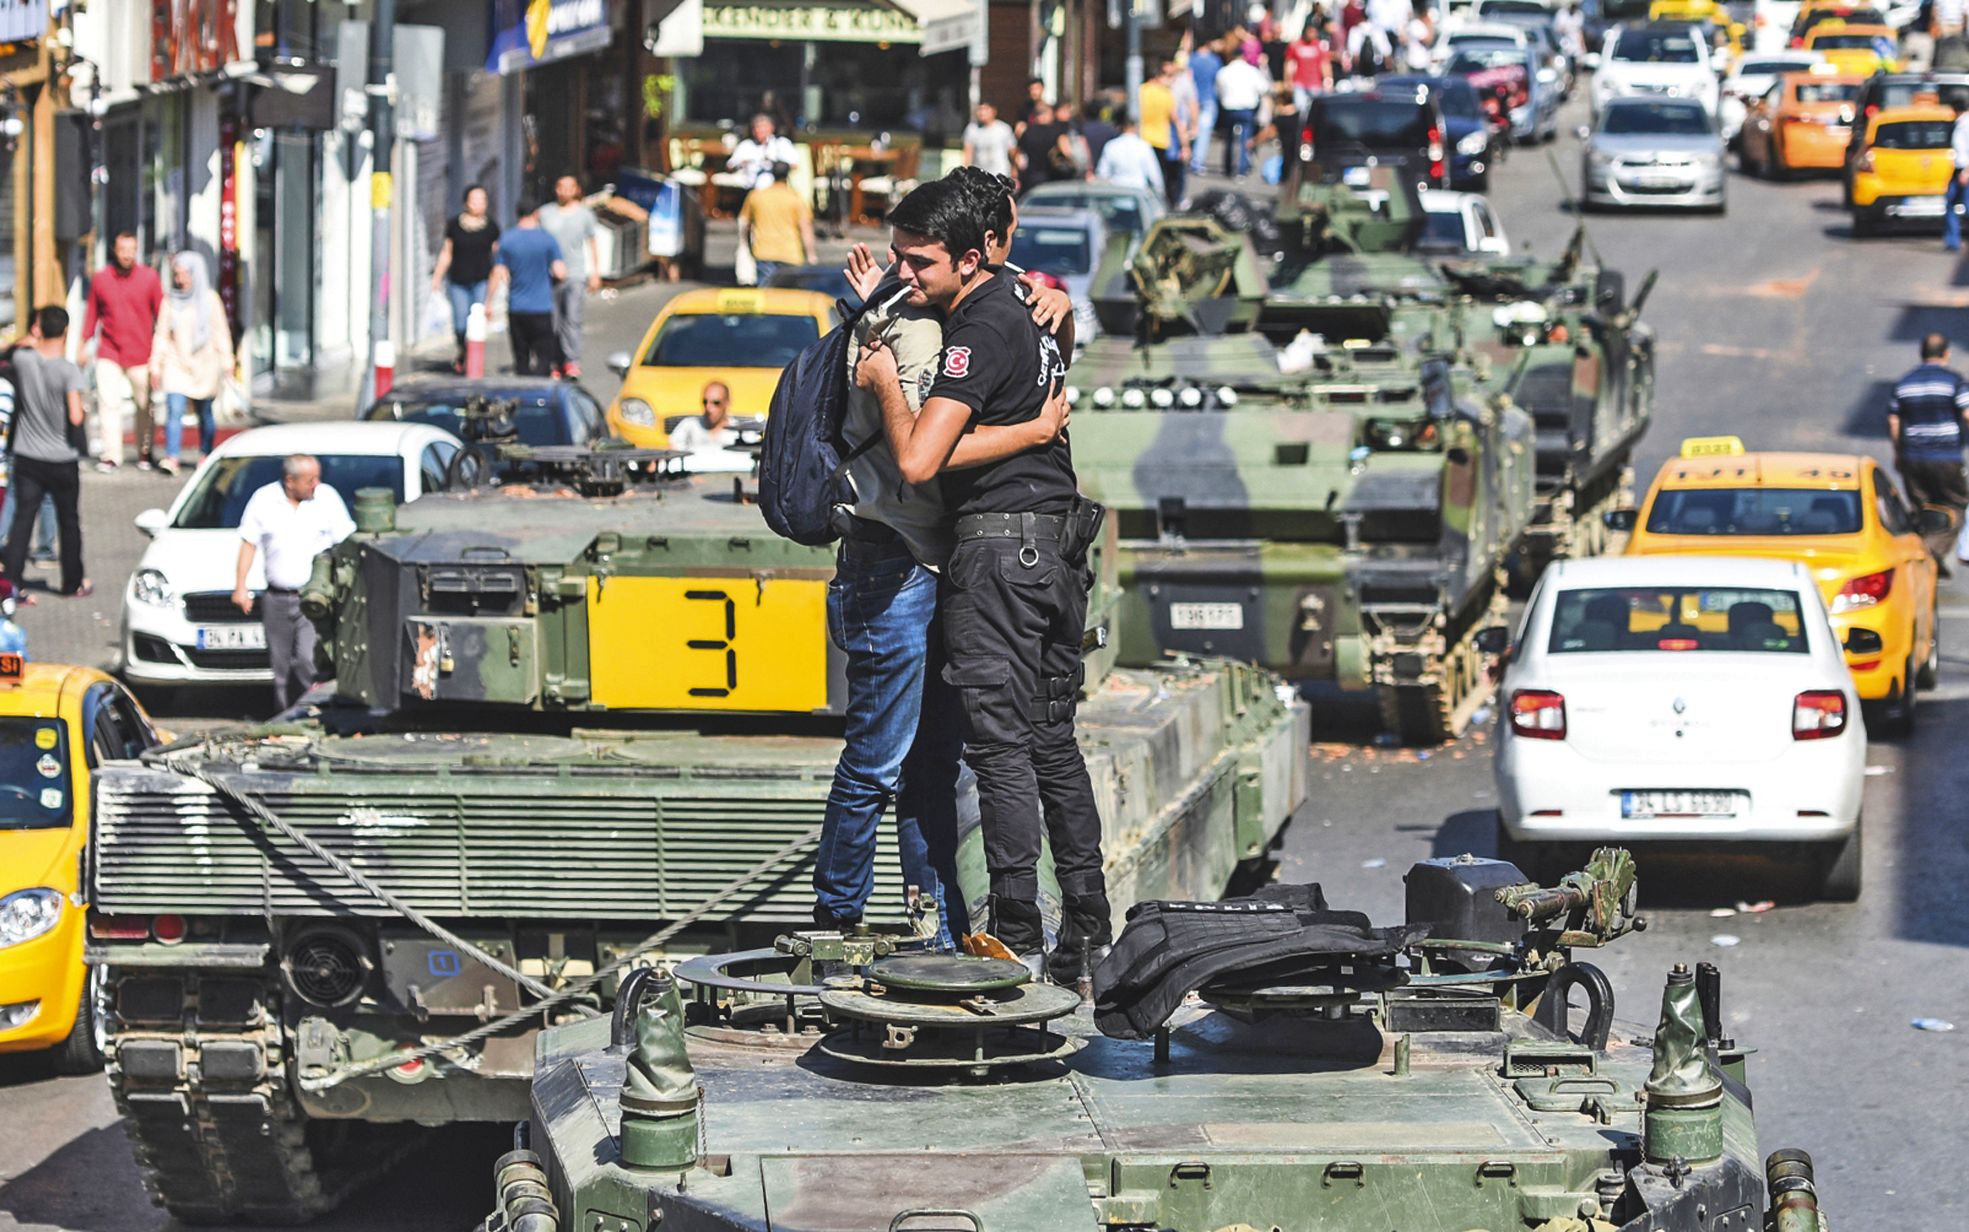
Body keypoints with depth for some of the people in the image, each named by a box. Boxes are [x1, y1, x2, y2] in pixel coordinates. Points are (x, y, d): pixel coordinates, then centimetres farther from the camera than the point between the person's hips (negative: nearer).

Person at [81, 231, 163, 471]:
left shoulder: (149, 277, -1)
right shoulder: (100, 278, 3)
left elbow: (161, 314, 3)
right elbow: (91, 314, 10)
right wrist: (84, 344, 7)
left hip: (141, 354, 0)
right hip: (108, 353, 0)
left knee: (144, 405, 7)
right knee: (107, 401, -9)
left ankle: (145, 453, 20)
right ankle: (110, 455, -6)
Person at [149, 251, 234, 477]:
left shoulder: (210, 299, 2)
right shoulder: (170, 301, 6)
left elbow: (221, 332, 4)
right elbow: (162, 335, 9)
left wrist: (226, 361, -2)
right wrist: (155, 366, 6)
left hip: (203, 364, -1)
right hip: (176, 363, 1)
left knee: (204, 412, 6)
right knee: (174, 409, -13)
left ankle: (205, 455, 21)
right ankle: (172, 458, -20)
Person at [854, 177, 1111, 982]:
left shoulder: (980, 332, -16)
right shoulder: (1026, 306, 13)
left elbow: (918, 461, -23)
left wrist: (886, 380, -6)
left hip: (999, 546, -9)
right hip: (1059, 544, 10)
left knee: (1001, 743, -6)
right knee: (1053, 741, 12)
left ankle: (1016, 938, -6)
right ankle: (1088, 931, 12)